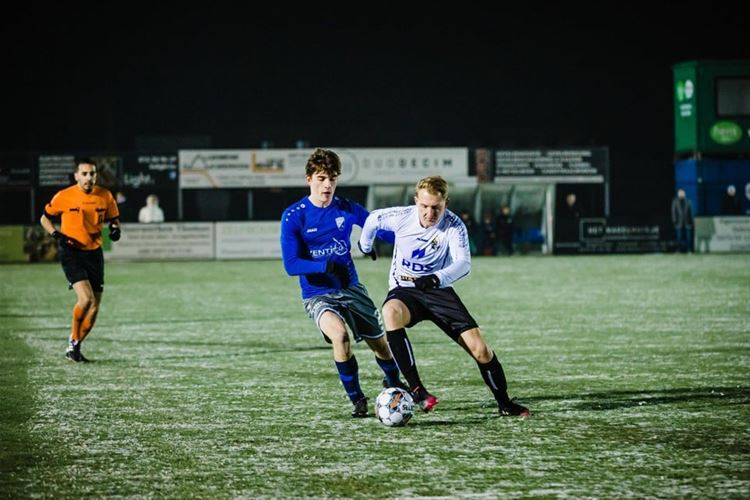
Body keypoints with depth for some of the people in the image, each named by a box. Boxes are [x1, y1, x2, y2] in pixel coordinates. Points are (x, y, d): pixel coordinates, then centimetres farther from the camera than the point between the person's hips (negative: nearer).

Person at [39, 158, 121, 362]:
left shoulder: (105, 196, 1)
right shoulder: (64, 197, -7)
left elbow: (113, 219, 16)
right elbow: (45, 218, 5)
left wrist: (115, 229, -7)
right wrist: (56, 234, -12)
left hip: (94, 253, 4)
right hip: (71, 252, -4)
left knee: (94, 306, 3)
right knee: (86, 298, -22)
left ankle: (75, 347, 20)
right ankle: (73, 341, -2)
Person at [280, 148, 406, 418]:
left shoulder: (348, 209, -3)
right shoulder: (293, 216, -12)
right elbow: (291, 264, -16)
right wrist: (326, 266, -30)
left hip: (351, 288, 4)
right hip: (317, 295, -4)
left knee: (380, 343, 9)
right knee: (339, 334, -31)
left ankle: (394, 384, 44)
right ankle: (357, 399, -12)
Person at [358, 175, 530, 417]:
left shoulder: (453, 225, -18)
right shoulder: (401, 216, -12)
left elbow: (464, 263, -33)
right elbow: (373, 219, 10)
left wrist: (437, 279, -52)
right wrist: (365, 247, 27)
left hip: (438, 291, 0)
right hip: (404, 290, 0)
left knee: (480, 349, -12)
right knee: (391, 312, -38)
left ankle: (504, 403, 13)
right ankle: (416, 390, -36)